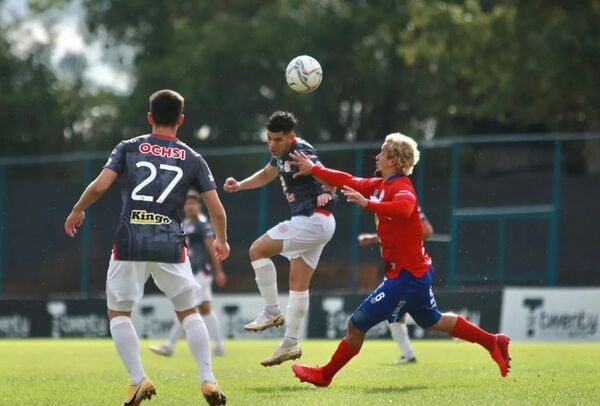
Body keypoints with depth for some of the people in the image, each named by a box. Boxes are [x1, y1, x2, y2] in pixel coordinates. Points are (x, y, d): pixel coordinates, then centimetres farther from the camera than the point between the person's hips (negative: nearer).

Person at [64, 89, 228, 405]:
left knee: (118, 313, 14)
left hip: (129, 243, -1)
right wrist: (221, 241, 27)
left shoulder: (128, 148, 7)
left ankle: (138, 379, 0)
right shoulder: (192, 159, 10)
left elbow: (99, 185, -4)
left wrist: (77, 211, 14)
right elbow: (217, 210, 8)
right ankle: (208, 380, 5)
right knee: (189, 312, 17)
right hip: (171, 246, 1)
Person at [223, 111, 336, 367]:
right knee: (298, 285, 10)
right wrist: (239, 186, 20)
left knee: (258, 250, -10)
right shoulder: (281, 154, 12)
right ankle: (291, 344, 13)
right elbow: (267, 174, 33)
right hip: (314, 224, 10)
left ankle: (272, 312, -3)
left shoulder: (301, 152, -17)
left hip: (313, 219, -10)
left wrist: (326, 192, -53)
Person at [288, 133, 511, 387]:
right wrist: (313, 169, 23)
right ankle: (493, 343, 28)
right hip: (415, 271, 10)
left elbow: (404, 208, -42)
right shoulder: (380, 185, 10)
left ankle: (324, 375, 9)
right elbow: (348, 182, 20)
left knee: (357, 324, -3)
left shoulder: (401, 187, -18)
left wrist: (368, 204, -49)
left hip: (406, 275, -10)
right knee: (432, 321, 25)